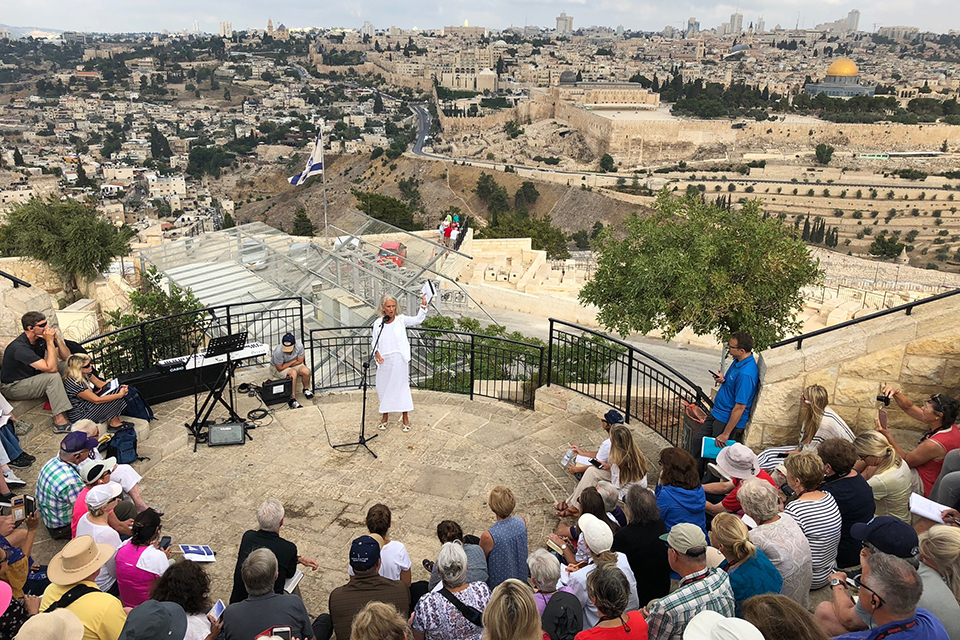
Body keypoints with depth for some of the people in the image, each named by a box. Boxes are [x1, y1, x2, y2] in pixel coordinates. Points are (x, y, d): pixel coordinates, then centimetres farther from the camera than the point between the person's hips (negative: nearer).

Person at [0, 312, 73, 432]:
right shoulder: (20, 347, -31)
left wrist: (56, 338, -19)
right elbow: (51, 368, -37)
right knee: (53, 376, -31)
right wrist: (50, 342, -32)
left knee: (67, 364, -5)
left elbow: (66, 357, -4)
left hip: (33, 377, 8)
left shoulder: (41, 337, -7)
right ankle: (59, 420, -35)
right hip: (13, 388, -8)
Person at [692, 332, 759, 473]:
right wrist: (723, 379, -5)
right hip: (717, 413, 10)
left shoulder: (746, 374, -28)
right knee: (697, 441, 15)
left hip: (729, 420, -10)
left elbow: (740, 407, -26)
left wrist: (726, 434, -22)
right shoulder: (738, 360, 2)